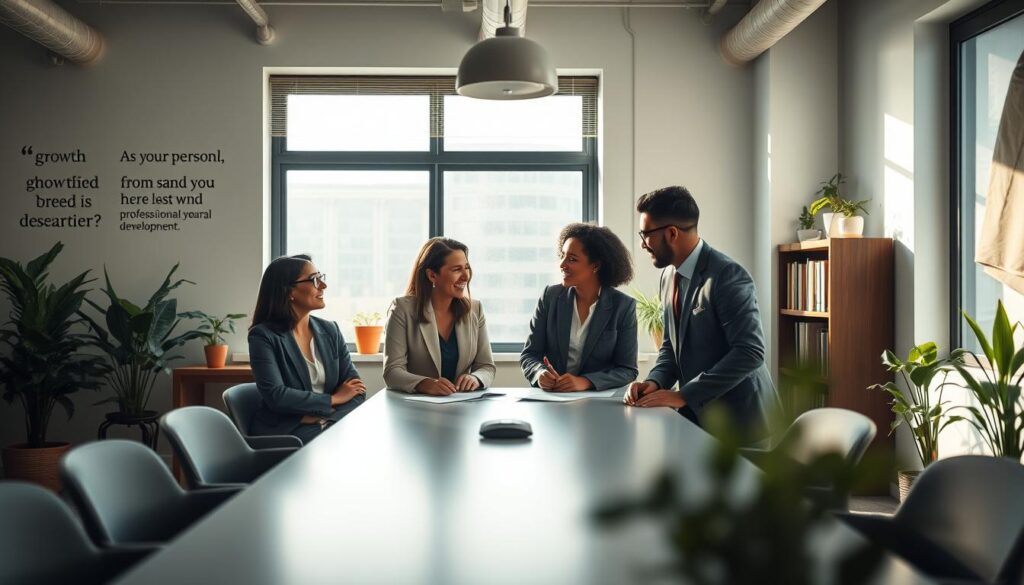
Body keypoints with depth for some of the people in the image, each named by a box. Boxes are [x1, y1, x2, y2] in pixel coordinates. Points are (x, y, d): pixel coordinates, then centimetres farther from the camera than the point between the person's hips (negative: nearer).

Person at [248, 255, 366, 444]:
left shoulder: (330, 331, 12)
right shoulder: (263, 336, -3)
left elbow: (356, 389, 6)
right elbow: (276, 396, -14)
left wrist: (327, 417, -13)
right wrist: (334, 399, -7)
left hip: (334, 426, 5)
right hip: (285, 433, -5)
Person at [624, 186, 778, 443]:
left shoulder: (727, 276, -19)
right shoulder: (669, 275, 6)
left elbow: (750, 352, -25)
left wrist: (684, 395, -25)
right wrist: (654, 382, -6)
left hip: (737, 419, -7)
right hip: (696, 413, 7)